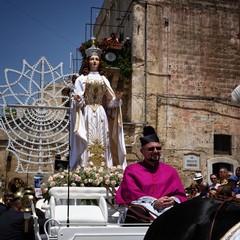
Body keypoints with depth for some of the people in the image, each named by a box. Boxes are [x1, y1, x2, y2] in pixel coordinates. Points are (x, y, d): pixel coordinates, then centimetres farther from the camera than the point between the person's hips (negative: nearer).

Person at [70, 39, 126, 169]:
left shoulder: (104, 80, 14)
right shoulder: (81, 79, 6)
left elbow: (109, 102, 10)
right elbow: (78, 103, 0)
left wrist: (117, 98, -9)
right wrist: (78, 100, -22)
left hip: (101, 115, 3)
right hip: (87, 114, -3)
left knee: (102, 143, 1)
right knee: (87, 143, -6)